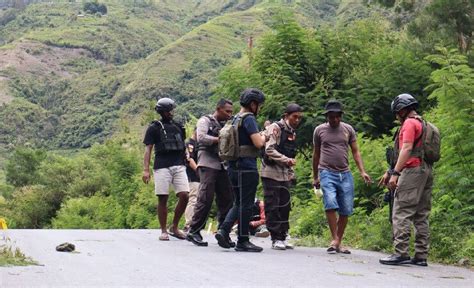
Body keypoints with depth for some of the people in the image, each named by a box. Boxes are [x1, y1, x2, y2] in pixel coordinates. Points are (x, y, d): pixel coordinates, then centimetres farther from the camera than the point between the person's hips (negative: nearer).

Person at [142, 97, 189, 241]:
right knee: (163, 199, -3)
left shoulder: (178, 127, 20)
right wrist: (146, 170, -8)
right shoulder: (154, 128, 6)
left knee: (184, 196, -8)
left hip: (179, 166, 4)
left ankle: (174, 227, 7)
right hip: (162, 167, -4)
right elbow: (148, 149, 1)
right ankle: (163, 231, 8)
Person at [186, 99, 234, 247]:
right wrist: (220, 139, -15)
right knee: (205, 198, -11)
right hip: (208, 164, -7)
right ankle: (193, 232, -4)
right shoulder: (205, 121, 3)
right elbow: (201, 138, -13)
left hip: (222, 165, 7)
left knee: (226, 199, 3)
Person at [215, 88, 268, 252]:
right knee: (246, 205, -1)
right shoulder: (249, 119, -11)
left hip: (234, 167, 9)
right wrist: (263, 137, 2)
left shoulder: (235, 119, 16)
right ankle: (243, 241, 4)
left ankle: (224, 230, 2)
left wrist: (261, 138, 19)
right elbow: (258, 143, -20)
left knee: (238, 203, 17)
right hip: (247, 168, -9)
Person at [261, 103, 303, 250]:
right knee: (273, 207, -4)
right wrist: (286, 160, -23)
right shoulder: (275, 128, -7)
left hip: (285, 175, 8)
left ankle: (282, 238, 15)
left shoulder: (292, 133, 18)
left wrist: (291, 172, 15)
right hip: (271, 173, -8)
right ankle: (276, 239, -1)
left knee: (285, 207, 8)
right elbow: (269, 150, -17)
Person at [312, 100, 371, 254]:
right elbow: (316, 154, 17)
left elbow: (355, 152, 10)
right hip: (327, 173, -2)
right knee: (331, 205, -22)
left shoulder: (348, 129, 10)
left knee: (346, 210, 0)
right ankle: (334, 239, -13)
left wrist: (362, 172, -2)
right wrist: (315, 177, 19)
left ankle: (339, 243, 12)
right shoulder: (319, 130, 8)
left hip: (345, 174, 2)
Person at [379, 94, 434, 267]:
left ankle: (401, 253, -16)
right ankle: (421, 256, 8)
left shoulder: (409, 123, -4)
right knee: (421, 216, 8)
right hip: (427, 171, 10)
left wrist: (395, 173, -20)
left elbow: (406, 149, -16)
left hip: (413, 170, -10)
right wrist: (389, 172, 26)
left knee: (401, 213, -10)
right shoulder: (423, 124, 25)